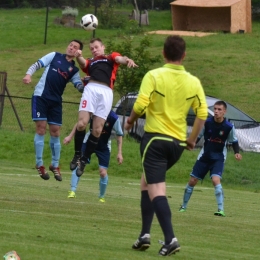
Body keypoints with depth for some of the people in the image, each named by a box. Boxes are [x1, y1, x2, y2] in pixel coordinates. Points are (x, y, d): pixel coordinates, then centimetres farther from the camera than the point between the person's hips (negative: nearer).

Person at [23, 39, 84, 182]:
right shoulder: (54, 56, 6)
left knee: (55, 132, 4)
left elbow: (80, 87, 1)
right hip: (41, 96, -3)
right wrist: (28, 74, -18)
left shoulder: (74, 70, 10)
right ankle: (39, 164, -2)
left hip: (56, 101, 3)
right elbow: (37, 65, 2)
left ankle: (55, 165, 17)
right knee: (41, 128, -8)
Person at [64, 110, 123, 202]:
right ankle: (73, 191, -15)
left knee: (103, 172, -5)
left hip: (104, 147, -1)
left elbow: (119, 135, -8)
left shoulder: (114, 118, -22)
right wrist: (70, 136, -1)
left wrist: (119, 153, -7)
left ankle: (102, 197, 17)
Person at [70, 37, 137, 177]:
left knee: (97, 130, -5)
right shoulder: (89, 62, 30)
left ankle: (84, 160, 6)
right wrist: (78, 56, -18)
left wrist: (127, 60, -21)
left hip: (106, 92, -1)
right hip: (91, 88, 1)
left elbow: (119, 59, 4)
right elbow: (82, 62, 6)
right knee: (82, 123, -17)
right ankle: (77, 155, 1)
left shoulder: (111, 57, 27)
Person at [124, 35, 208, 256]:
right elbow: (202, 113, 0)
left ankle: (170, 239, -21)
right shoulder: (193, 82, 4)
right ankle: (145, 234, 18)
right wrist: (192, 139, 13)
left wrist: (130, 121, 5)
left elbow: (140, 105, -16)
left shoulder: (154, 76, -8)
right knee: (147, 181, 22)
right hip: (178, 143, 5)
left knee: (156, 189, -7)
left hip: (155, 138, -5)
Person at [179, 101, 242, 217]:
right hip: (204, 156, 3)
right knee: (192, 181, 4)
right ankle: (184, 206, 24)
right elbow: (198, 136, 1)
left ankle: (221, 210, -24)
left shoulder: (229, 127, -10)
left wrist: (237, 153, -11)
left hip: (218, 158, -3)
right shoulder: (207, 123, -9)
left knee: (216, 180, -25)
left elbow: (234, 141, 4)